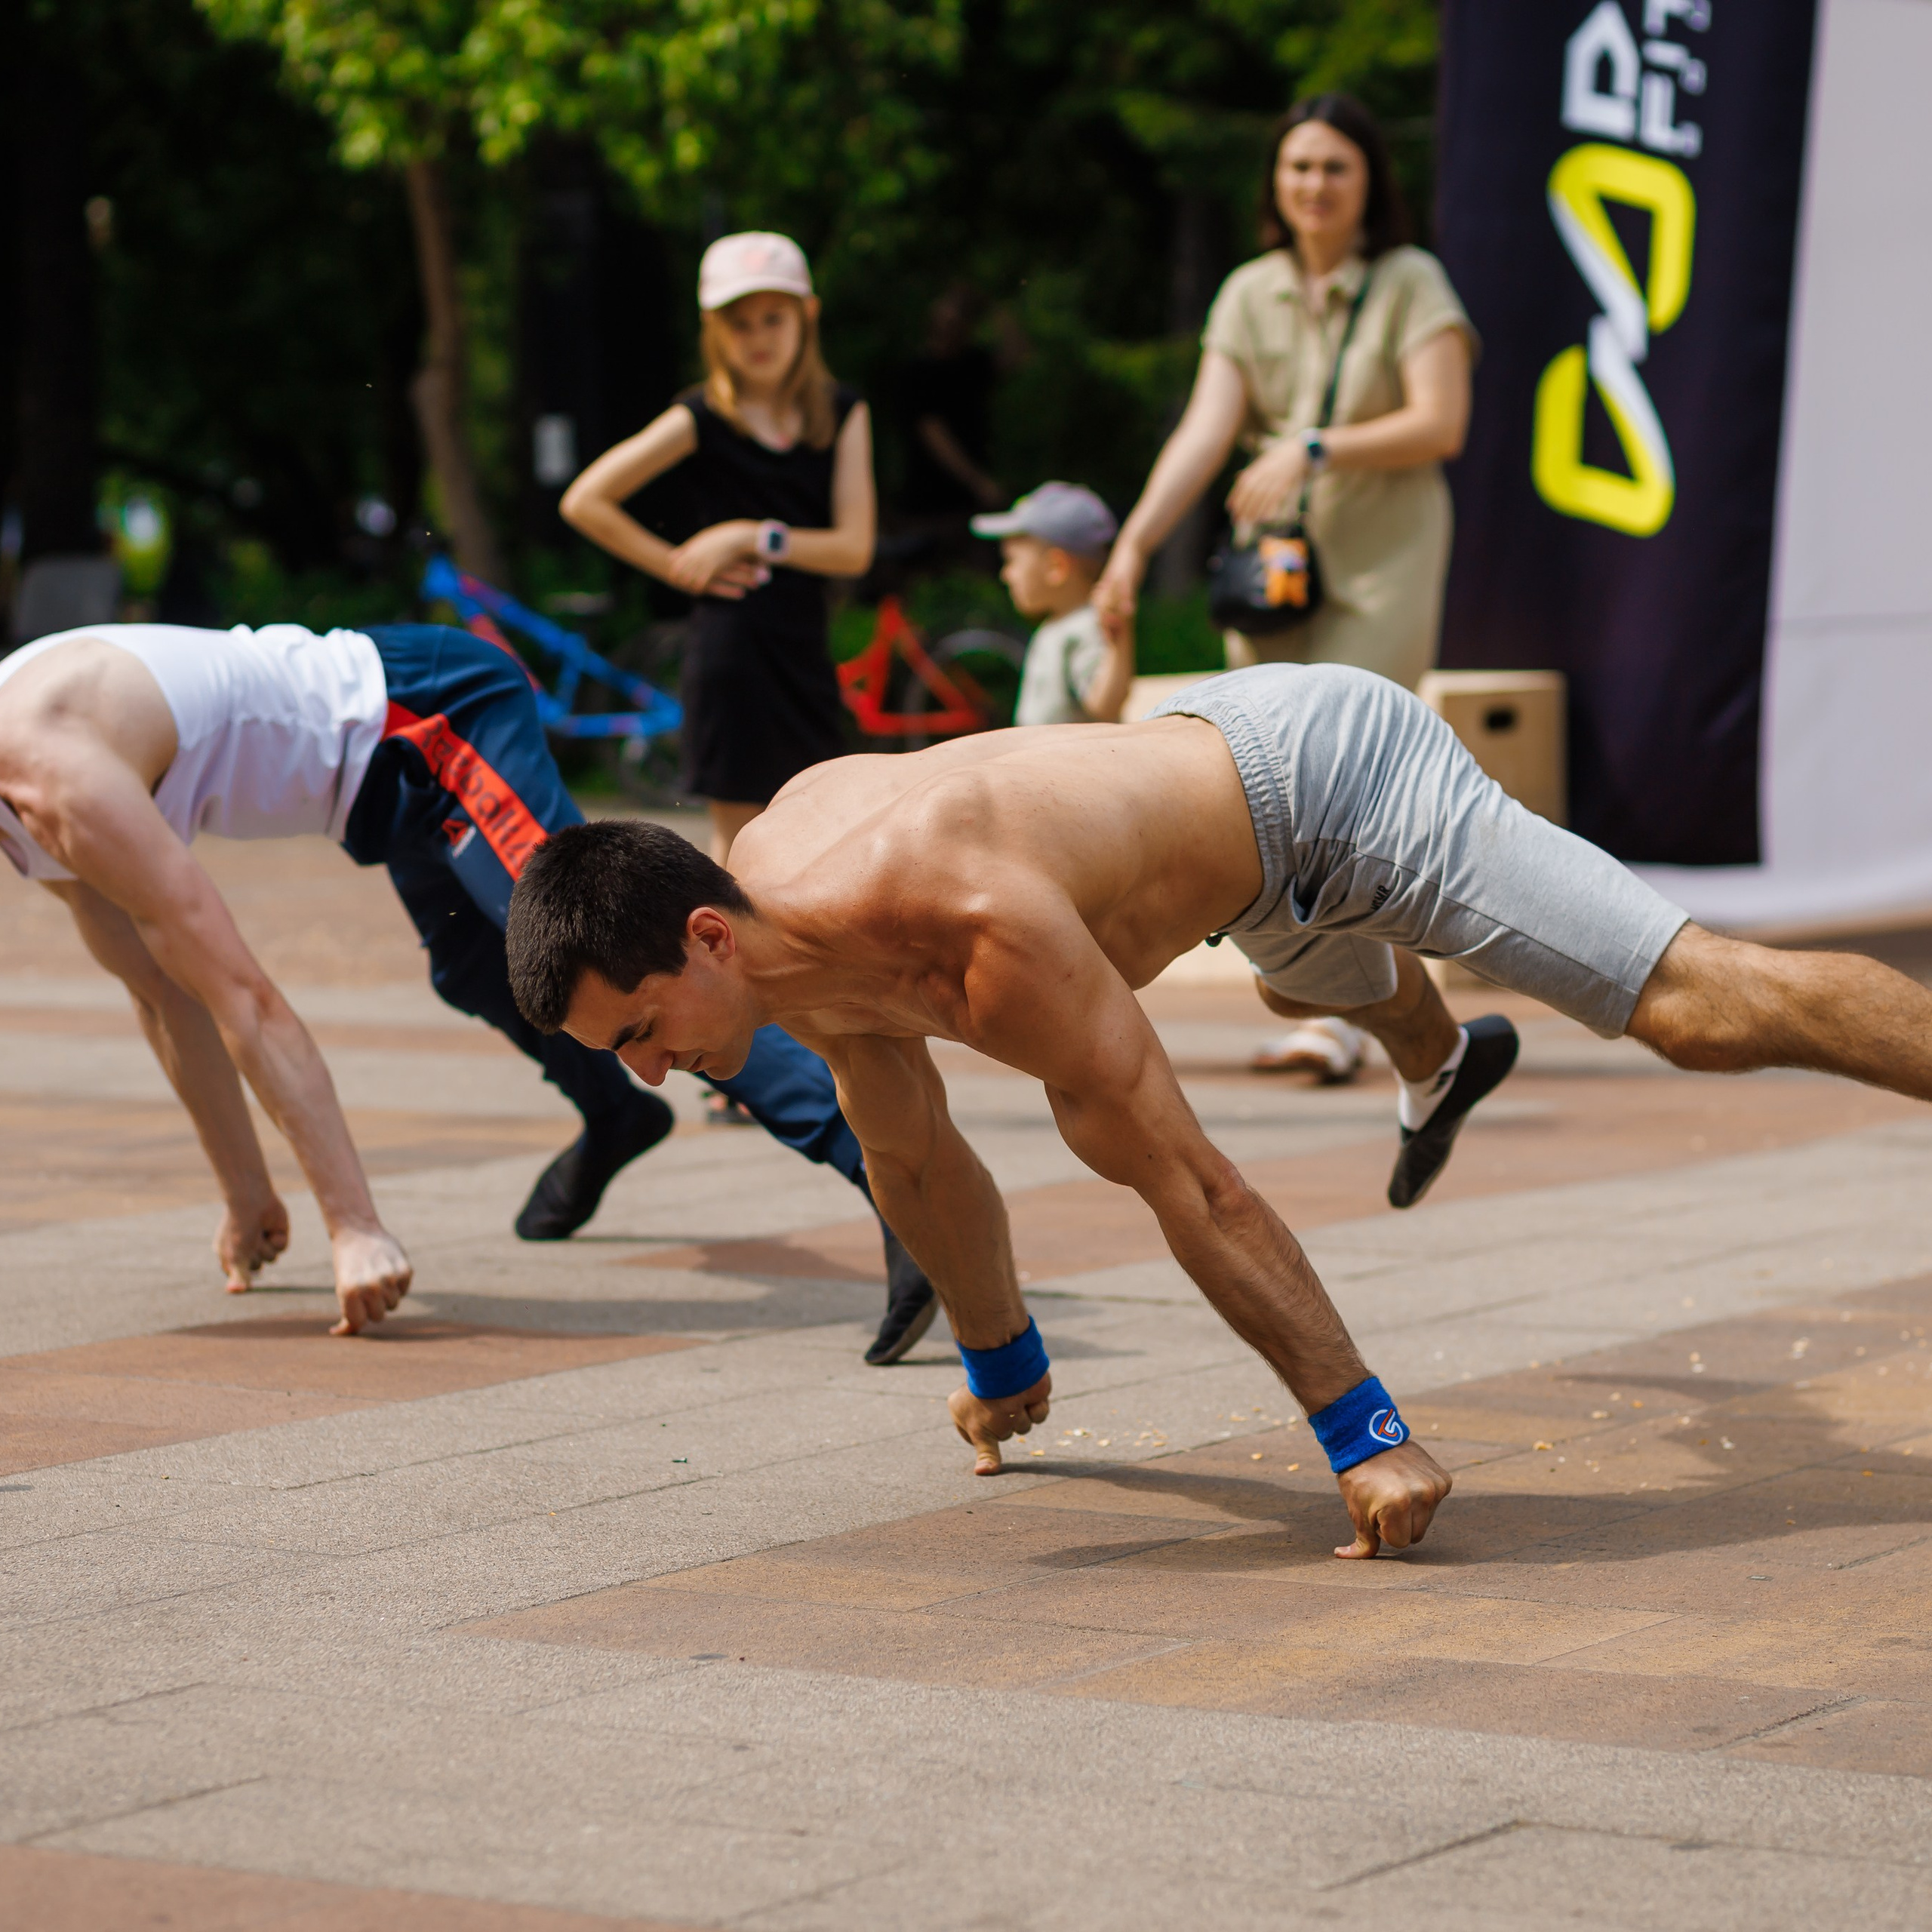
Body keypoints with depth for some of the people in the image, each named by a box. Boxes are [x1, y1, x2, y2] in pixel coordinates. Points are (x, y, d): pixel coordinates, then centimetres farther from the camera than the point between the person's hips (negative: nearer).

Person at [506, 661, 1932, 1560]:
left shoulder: (982, 936, -40)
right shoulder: (778, 888, -14)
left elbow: (1192, 1186, -37)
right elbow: (916, 1158, 4)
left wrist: (1363, 1434, -34)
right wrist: (1001, 1360, 18)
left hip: (1326, 767, -9)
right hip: (1236, 740, 9)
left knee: (1696, 1005, -18)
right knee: (1321, 973, 42)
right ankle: (1443, 1061, 78)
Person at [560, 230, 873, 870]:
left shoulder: (842, 414, 5)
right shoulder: (703, 421, -6)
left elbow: (853, 548, -3)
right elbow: (584, 501, -8)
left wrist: (751, 537, -11)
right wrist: (678, 567, -5)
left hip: (805, 652, 4)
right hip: (732, 646, -4)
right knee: (738, 843, -1)